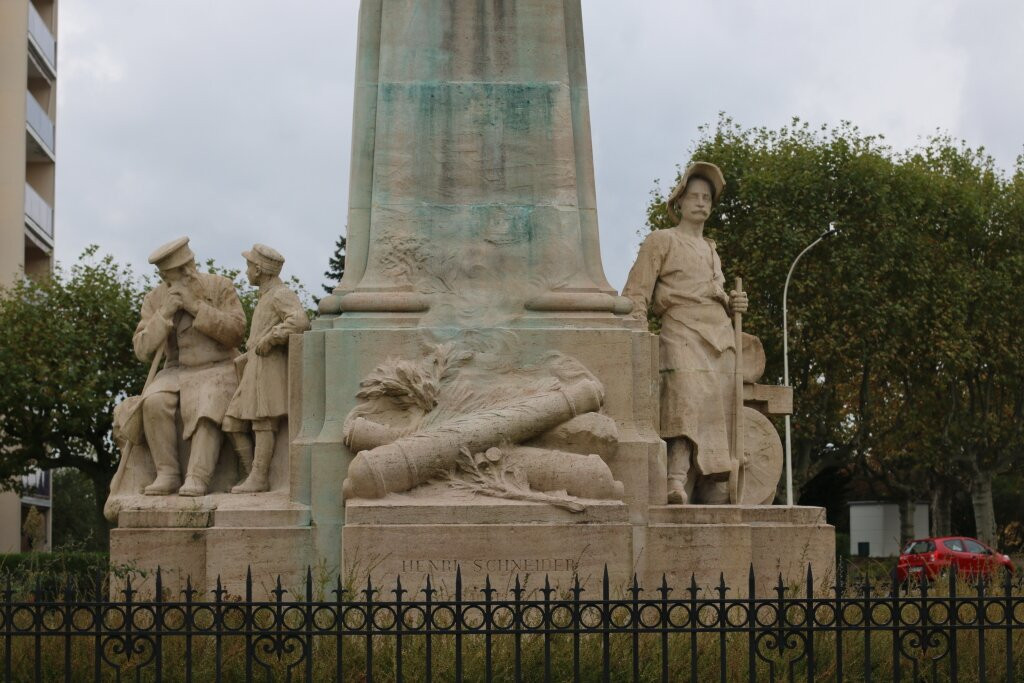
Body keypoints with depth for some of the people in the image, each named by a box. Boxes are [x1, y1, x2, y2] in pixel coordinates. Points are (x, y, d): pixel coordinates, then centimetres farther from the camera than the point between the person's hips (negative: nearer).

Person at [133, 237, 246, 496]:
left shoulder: (220, 287, -4)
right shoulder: (154, 299, 4)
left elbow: (236, 331, -14)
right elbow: (143, 351, -3)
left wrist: (196, 306, -20)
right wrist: (165, 312, -16)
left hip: (216, 370, -3)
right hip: (177, 371, 3)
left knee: (206, 411, -33)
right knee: (154, 402, -28)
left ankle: (196, 479, -39)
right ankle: (167, 474, -23)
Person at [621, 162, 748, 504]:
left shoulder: (711, 250, 30)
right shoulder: (661, 241, 10)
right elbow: (635, 296, 1)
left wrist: (733, 304, 16)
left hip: (722, 341, 7)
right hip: (683, 335, -7)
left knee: (720, 417, -2)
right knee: (688, 401, -29)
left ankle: (717, 496, -5)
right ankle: (677, 485, -42)